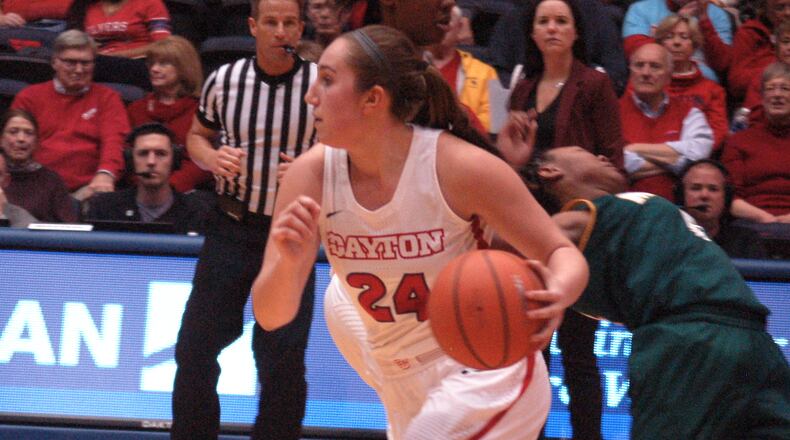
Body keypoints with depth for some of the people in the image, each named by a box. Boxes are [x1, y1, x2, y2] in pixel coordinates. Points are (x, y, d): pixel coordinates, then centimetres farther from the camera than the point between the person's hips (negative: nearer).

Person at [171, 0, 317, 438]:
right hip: (230, 227, 2)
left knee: (283, 360, -1)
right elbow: (197, 134, 15)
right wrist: (212, 158, -7)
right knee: (195, 347, 4)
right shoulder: (224, 80, -1)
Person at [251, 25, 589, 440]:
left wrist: (557, 294, -38)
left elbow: (562, 254, -15)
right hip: (405, 388, 6)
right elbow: (270, 315, -11)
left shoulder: (461, 167, -23)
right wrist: (288, 263, -33)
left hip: (484, 375, -6)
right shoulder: (311, 174, -11)